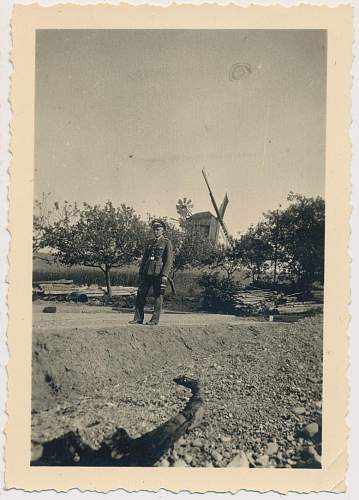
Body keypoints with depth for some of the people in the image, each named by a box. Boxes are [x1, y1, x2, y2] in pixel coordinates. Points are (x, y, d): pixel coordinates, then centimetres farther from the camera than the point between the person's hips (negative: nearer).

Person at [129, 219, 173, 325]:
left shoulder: (167, 243, 0)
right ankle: (138, 318, 9)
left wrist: (165, 275, -15)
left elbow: (169, 260, -7)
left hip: (158, 274, -6)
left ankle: (155, 319, 8)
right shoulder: (150, 243, 18)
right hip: (147, 273, 6)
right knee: (140, 294, 3)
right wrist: (141, 272, 12)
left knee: (158, 297, 0)